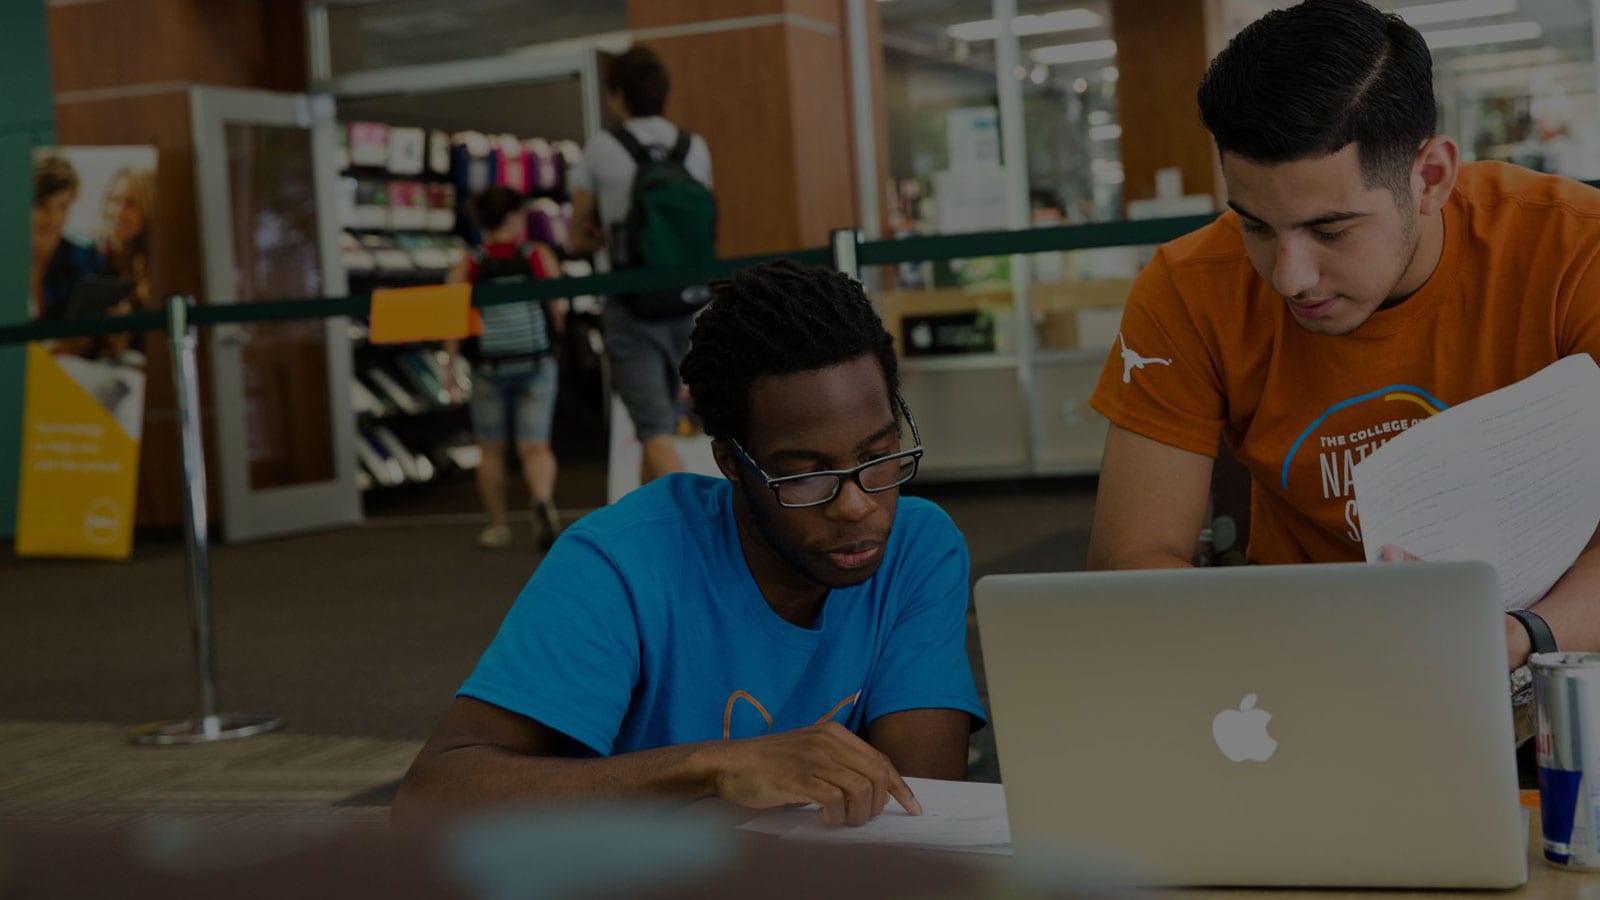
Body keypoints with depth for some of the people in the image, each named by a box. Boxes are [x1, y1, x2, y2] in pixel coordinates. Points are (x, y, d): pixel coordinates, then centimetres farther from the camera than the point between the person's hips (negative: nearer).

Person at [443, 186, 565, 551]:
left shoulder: (466, 267, -2)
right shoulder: (540, 256, -3)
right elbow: (557, 310, -5)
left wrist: (450, 364, -13)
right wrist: (553, 343, 13)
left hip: (489, 369, 1)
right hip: (537, 364, -1)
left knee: (491, 449, 16)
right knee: (535, 447, 2)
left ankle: (497, 525, 21)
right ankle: (543, 500, -27)